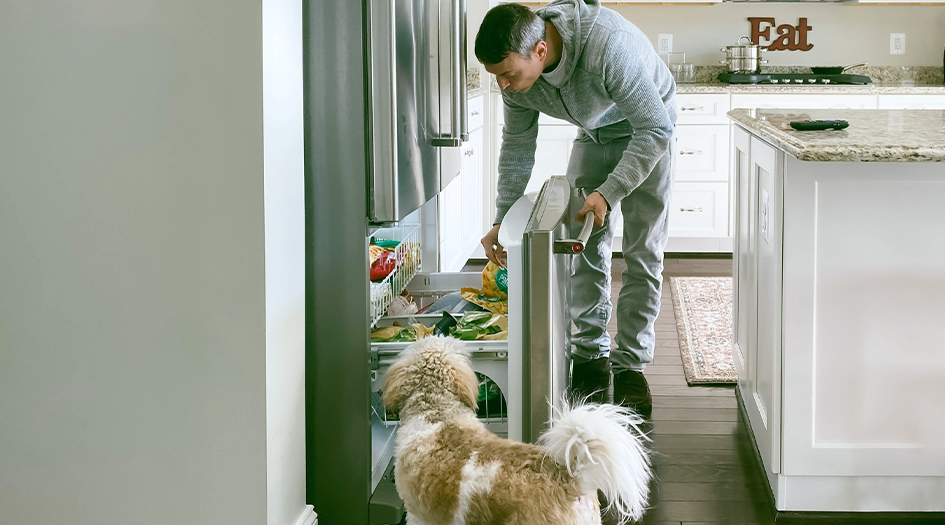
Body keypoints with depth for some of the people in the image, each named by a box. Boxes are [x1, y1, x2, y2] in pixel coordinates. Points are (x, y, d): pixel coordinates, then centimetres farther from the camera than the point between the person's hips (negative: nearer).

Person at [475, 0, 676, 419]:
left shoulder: (608, 45, -43)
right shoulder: (516, 70, -22)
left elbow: (656, 128, -36)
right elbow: (517, 147, -5)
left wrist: (609, 192, -39)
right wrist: (502, 220, -9)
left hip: (647, 132, -5)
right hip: (593, 134, 5)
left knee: (643, 252, -6)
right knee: (586, 245, 1)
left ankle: (631, 363, 0)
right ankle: (590, 354, 12)